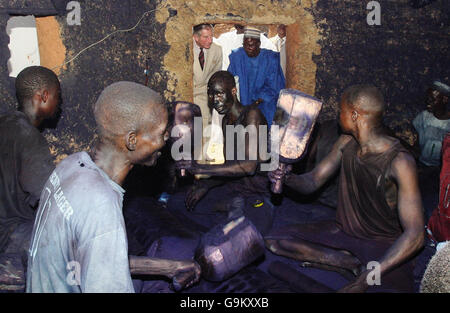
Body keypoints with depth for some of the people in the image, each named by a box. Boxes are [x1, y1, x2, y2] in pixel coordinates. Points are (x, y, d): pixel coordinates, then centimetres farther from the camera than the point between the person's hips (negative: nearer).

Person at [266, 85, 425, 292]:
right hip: (342, 231, 7)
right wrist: (288, 178, -19)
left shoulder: (399, 162, -24)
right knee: (274, 241, -9)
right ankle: (355, 265, -8)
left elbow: (415, 235, -28)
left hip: (383, 245, -7)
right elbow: (312, 182, 7)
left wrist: (365, 281, -36)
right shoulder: (346, 143, -2)